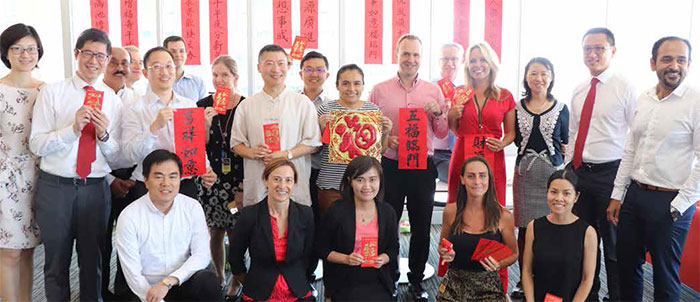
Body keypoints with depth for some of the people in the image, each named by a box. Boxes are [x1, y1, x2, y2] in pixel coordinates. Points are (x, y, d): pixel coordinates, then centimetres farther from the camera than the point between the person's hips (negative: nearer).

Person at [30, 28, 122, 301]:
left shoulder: (113, 101, 5)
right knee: (56, 261, 12)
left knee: (93, 261, 15)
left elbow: (117, 157, 3)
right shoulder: (51, 92, 0)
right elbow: (36, 144, -8)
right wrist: (73, 128, -21)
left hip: (95, 187, 2)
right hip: (54, 186, -1)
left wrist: (104, 135, -16)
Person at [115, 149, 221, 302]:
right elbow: (132, 273, -11)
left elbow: (202, 255, -8)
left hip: (184, 283, 1)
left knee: (208, 281, -28)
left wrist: (169, 281, -21)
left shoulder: (192, 207, -2)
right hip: (147, 290, -1)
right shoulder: (128, 217, -8)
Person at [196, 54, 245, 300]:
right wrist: (206, 124, -15)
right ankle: (219, 277, 29)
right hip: (211, 180, 3)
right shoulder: (204, 105, 4)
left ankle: (236, 282, 19)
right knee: (215, 232, 10)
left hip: (239, 181, -2)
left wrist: (244, 186, -8)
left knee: (236, 233, 0)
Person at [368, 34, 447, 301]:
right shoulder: (379, 90, 3)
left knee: (422, 227, 8)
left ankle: (416, 281, 25)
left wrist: (437, 113, -9)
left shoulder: (433, 91, 7)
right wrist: (385, 139, -14)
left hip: (423, 166, 1)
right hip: (390, 166, -1)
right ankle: (389, 278, 25)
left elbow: (442, 133, 9)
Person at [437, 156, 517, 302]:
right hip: (453, 288, 1)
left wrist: (499, 264, -14)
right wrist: (445, 254, -9)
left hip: (488, 289, -1)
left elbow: (513, 253, 5)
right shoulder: (451, 211, -4)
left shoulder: (503, 216, -8)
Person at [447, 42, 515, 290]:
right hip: (462, 158, 1)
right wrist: (452, 116, -1)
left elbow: (511, 132, 11)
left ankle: (499, 283, 9)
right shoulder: (461, 94, 9)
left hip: (492, 161, -1)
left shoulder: (505, 96, 5)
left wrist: (502, 143, -9)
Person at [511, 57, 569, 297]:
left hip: (553, 171, -1)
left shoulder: (561, 109, 4)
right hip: (525, 171, 1)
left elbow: (567, 143, 7)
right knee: (524, 227, 4)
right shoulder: (518, 108, 6)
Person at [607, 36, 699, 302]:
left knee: (665, 275, 7)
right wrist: (617, 195, 10)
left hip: (671, 201, -5)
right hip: (634, 194, 6)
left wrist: (679, 205, -14)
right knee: (627, 265, 15)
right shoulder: (643, 100, 8)